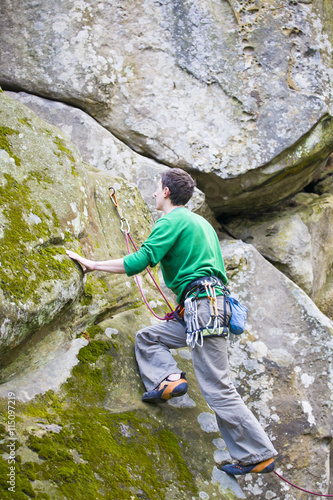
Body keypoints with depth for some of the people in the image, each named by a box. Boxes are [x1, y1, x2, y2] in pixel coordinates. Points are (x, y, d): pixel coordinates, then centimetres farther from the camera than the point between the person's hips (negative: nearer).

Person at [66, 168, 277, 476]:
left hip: (202, 306, -10)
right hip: (202, 309, 10)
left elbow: (138, 262, -14)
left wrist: (93, 264, -5)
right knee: (147, 337, 15)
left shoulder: (172, 221, -5)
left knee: (218, 390, -8)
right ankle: (169, 378, -1)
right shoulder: (201, 222, 24)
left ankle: (258, 455, -4)